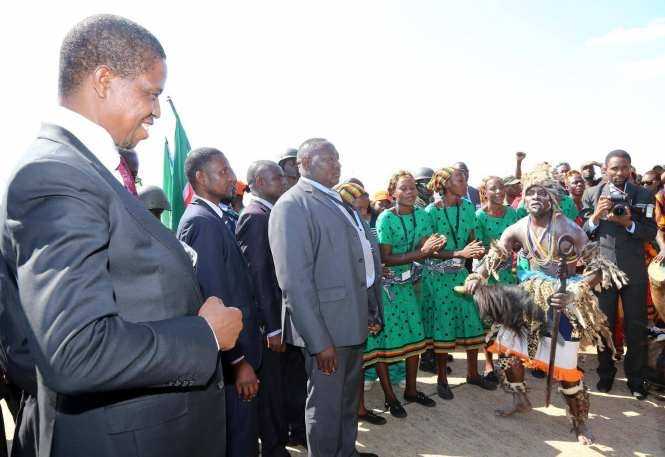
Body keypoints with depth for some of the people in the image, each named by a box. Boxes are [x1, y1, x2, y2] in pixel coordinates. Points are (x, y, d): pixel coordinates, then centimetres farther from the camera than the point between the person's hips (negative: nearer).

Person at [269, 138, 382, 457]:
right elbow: (295, 281, -21)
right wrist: (319, 341, -23)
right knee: (326, 405, 8)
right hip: (325, 325, -9)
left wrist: (368, 311, 14)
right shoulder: (293, 205, -15)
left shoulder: (335, 202, 13)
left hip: (353, 320, 9)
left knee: (348, 399, 23)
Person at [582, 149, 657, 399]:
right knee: (604, 324, 10)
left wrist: (628, 222, -18)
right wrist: (596, 216, -18)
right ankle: (605, 373, 27)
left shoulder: (644, 196, 2)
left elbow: (651, 233, -1)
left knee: (636, 326, 8)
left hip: (634, 270, 0)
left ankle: (636, 378, 25)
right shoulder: (592, 194, 1)